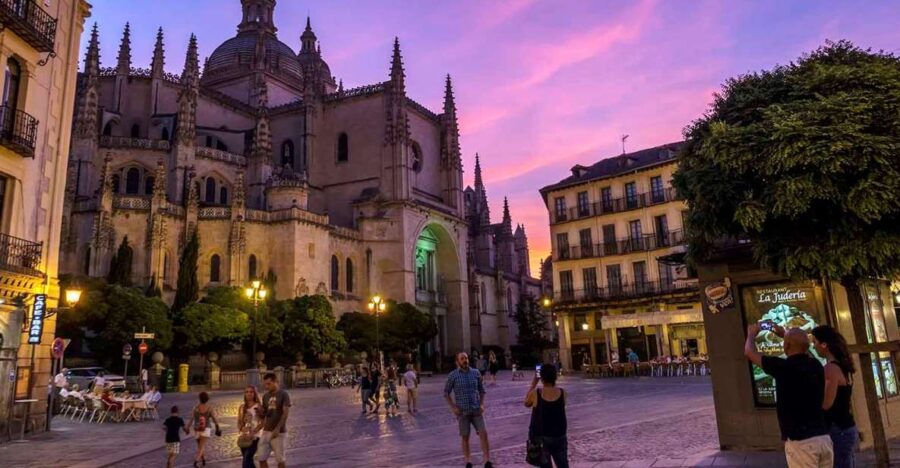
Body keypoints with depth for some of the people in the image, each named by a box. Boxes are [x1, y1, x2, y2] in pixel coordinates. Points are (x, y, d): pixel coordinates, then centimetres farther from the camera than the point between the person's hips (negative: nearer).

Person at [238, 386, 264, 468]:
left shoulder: (258, 406, -4)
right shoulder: (242, 407, 10)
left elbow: (262, 423, -10)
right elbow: (239, 422, 11)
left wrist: (252, 433, -19)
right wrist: (242, 431, -7)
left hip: (254, 437, -5)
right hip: (244, 437, 5)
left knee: (246, 460, -16)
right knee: (249, 461, 11)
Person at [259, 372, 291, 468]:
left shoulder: (284, 395, -8)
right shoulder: (265, 396, 9)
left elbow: (285, 413, -14)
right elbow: (263, 413, 14)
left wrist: (277, 429, -22)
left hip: (279, 432, -6)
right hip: (266, 431, 6)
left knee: (280, 459, 2)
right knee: (262, 459, 4)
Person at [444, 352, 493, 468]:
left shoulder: (476, 373, 2)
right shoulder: (453, 375, -5)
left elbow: (481, 390, 12)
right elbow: (446, 393, 2)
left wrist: (482, 404, 0)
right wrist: (453, 407, -7)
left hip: (476, 410, 2)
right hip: (462, 411, -2)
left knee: (483, 434, -6)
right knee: (465, 437, 3)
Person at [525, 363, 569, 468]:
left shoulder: (535, 393, -16)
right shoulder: (562, 393, -11)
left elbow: (526, 404, 5)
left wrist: (533, 384, 5)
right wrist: (553, 382, 8)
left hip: (540, 437, -2)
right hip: (559, 436, 2)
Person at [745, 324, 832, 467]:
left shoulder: (784, 367, -12)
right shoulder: (816, 365, 5)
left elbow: (750, 353, 3)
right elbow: (802, 350, 32)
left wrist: (751, 334, 22)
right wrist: (785, 335, 41)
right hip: (824, 438, 6)